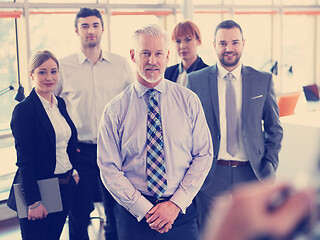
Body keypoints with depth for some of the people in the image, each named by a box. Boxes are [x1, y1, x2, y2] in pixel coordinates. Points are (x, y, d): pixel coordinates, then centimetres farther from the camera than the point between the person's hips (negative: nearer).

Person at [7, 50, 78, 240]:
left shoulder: (60, 103, 9)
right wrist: (34, 201, -17)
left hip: (65, 187, 7)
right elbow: (24, 160, -16)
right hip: (38, 189, -7)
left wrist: (73, 171, 10)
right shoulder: (24, 110, -13)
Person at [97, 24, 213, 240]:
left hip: (182, 211, 1)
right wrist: (145, 209, -13)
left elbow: (204, 155, -1)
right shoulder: (115, 110, -4)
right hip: (133, 214, -1)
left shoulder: (189, 100, 0)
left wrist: (176, 203, -10)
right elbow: (109, 169, -5)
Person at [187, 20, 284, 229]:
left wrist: (270, 167, 1)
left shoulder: (264, 80, 4)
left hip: (251, 174, 1)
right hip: (211, 177, -1)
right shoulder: (196, 80, 1)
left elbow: (274, 129, 10)